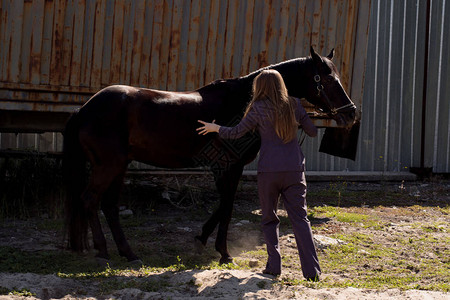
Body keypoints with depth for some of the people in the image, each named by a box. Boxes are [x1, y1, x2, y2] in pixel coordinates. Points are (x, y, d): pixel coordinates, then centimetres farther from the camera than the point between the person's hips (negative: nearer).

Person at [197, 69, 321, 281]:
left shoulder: (259, 108, -3)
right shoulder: (294, 105, 5)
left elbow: (236, 133, 3)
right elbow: (312, 132, 12)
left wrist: (215, 128, 21)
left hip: (268, 170, -2)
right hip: (295, 169, 2)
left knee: (269, 219, 13)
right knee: (300, 218, 2)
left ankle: (274, 265, 8)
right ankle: (311, 269, -7)